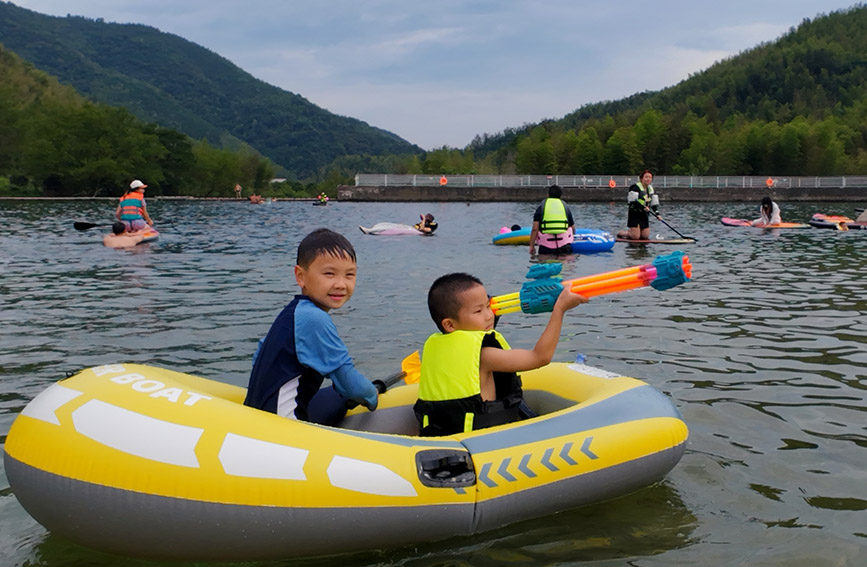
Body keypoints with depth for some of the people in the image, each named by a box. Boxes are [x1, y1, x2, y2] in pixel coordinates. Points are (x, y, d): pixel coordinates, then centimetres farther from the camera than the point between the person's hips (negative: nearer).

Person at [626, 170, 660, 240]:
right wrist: (643, 207, -26)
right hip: (634, 214, -7)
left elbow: (654, 203, 10)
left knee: (645, 236, 3)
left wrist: (657, 214, -4)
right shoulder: (636, 187, -12)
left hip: (644, 215, 7)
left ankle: (631, 232, 27)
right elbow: (633, 201, -21)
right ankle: (625, 233, 16)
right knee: (635, 237, -13)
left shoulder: (651, 189, 12)